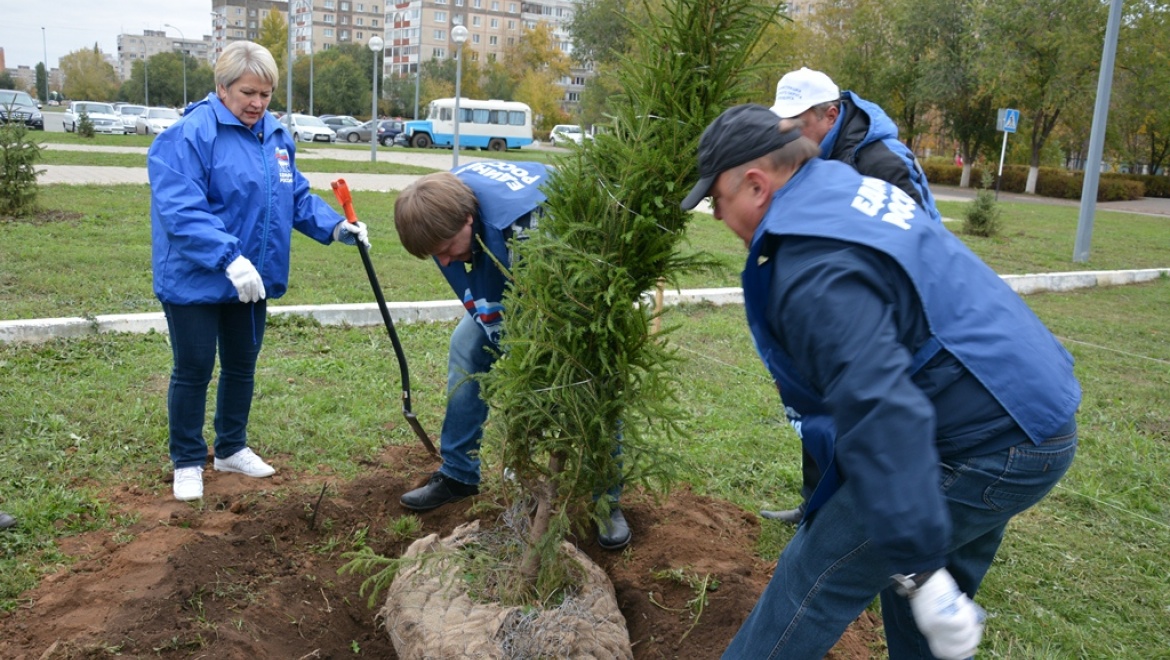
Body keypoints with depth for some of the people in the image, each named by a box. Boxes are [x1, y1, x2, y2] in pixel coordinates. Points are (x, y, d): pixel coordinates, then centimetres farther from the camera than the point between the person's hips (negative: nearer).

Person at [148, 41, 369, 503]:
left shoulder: (276, 136, 4)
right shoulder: (190, 135, -18)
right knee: (194, 370, 6)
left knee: (242, 366, 18)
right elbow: (180, 209, -27)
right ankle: (187, 461, 23)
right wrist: (228, 258, -37)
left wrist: (335, 227, -6)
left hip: (252, 278, 7)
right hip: (195, 280, -6)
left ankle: (232, 449, 36)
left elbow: (297, 198, 11)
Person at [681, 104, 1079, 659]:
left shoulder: (815, 267, -25)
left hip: (980, 453, -10)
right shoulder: (845, 184, 8)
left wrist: (919, 568, -33)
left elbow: (880, 414, -35)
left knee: (817, 577, -1)